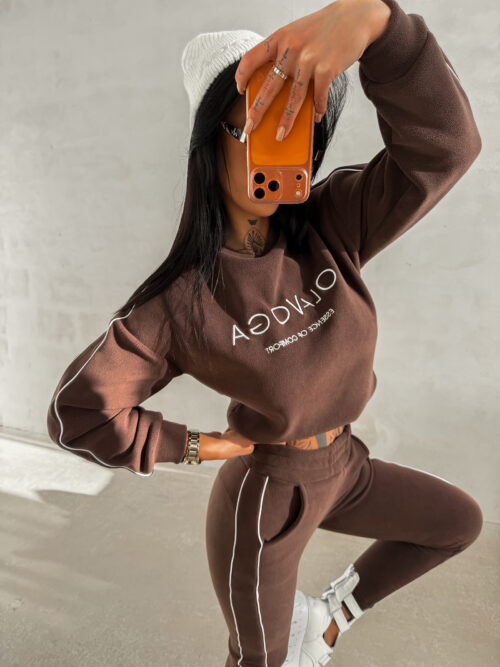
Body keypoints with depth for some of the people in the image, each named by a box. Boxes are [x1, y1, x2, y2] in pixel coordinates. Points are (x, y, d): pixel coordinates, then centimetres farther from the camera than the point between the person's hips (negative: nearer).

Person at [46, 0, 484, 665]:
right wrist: (193, 444, -12)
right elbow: (77, 412, -21)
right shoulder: (182, 300, -24)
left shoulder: (332, 228, -12)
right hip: (267, 496, -5)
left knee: (460, 522, 23)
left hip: (339, 469, 5)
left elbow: (441, 145, -25)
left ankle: (333, 609, 34)